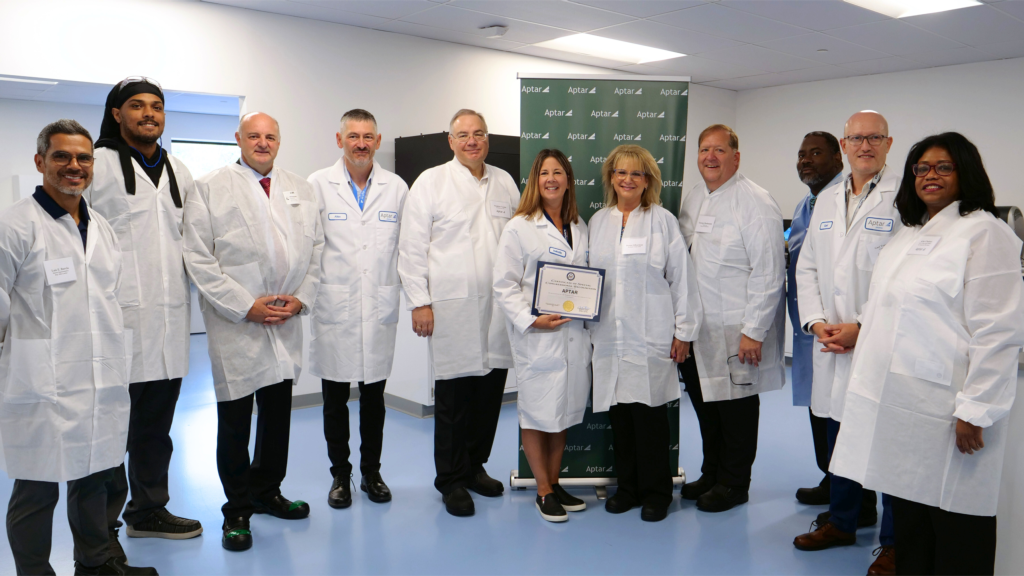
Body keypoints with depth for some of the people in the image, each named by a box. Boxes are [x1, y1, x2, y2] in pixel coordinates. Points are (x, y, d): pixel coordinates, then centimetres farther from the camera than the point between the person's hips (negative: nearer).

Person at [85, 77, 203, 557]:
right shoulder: (97, 165, -2)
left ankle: (149, 510, 31)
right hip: (118, 319, -5)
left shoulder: (179, 172, 16)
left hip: (169, 319, 6)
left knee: (156, 426, 16)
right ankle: (102, 529, 17)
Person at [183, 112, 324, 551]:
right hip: (236, 322, -4)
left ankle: (267, 492, 32)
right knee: (234, 419, 3)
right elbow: (198, 258, -9)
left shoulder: (301, 189, 12)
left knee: (278, 413, 14)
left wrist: (301, 298, -3)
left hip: (287, 321, 4)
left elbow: (316, 248, 11)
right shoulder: (210, 189, -2)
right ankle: (237, 509, 19)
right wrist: (246, 306, -14)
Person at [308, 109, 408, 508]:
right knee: (335, 399, 8)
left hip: (380, 310, 2)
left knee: (374, 397, 11)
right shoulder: (318, 185, 1)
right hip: (334, 310, -1)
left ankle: (372, 472, 26)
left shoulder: (396, 188, 7)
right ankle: (339, 474, 24)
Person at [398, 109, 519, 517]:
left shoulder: (505, 183, 14)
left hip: (500, 307, 4)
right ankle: (451, 480, 17)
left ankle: (475, 465, 28)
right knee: (453, 395, 1)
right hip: (452, 310, -4)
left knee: (491, 389, 8)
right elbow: (412, 247, -2)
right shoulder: (431, 182, 2)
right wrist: (419, 302, -8)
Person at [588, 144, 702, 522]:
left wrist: (684, 331, -3)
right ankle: (627, 486, 23)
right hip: (608, 335, 4)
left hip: (651, 336, -3)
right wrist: (586, 320, 11)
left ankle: (656, 492, 16)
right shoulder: (598, 221, 11)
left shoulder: (662, 221, 0)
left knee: (649, 413, -1)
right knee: (618, 413, 8)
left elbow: (682, 278, 0)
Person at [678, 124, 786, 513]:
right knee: (704, 405, 16)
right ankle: (711, 474, 34)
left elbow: (769, 273, -16)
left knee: (736, 408, 5)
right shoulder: (692, 199, 11)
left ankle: (734, 484, 22)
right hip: (697, 330, 7)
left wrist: (753, 331, -18)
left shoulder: (756, 203, -12)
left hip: (735, 333, -7)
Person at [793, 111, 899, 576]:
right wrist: (817, 322, 0)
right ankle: (842, 521, 34)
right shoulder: (827, 200, 14)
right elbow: (808, 267, 14)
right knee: (839, 436, 17)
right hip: (832, 346, 6)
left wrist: (863, 328, -16)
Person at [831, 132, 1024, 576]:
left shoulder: (983, 232, -9)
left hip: (944, 413, -7)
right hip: (899, 402, 8)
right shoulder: (908, 235, 17)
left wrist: (975, 410, -18)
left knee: (953, 521, 3)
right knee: (908, 514, 15)